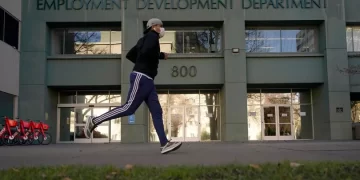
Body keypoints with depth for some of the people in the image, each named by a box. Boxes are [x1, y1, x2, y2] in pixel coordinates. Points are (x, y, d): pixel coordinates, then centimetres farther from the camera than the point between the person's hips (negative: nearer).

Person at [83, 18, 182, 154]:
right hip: (141, 78, -10)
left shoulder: (144, 39, 25)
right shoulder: (152, 35, -2)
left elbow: (129, 55, 26)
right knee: (129, 108, -13)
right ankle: (94, 121, -6)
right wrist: (161, 55, -7)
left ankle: (164, 144, -9)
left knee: (157, 111, -1)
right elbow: (146, 52, -22)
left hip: (147, 80, 10)